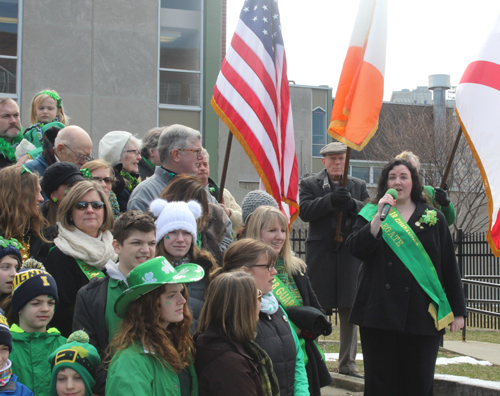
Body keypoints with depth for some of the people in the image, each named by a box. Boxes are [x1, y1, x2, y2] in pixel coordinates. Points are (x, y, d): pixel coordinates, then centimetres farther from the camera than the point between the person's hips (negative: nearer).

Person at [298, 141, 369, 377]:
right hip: (321, 254, -2)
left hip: (350, 254, 2)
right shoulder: (309, 184, 5)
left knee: (350, 311, 3)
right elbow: (304, 211, -10)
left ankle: (348, 363, 12)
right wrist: (331, 199, -21)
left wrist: (351, 203, -17)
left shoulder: (358, 186, 13)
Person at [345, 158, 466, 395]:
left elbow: (449, 266, 9)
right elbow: (356, 249, -7)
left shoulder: (433, 218, 10)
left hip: (422, 313, 0)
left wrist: (457, 310, 5)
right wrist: (378, 217, -16)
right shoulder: (370, 214, 10)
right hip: (380, 311, 0)